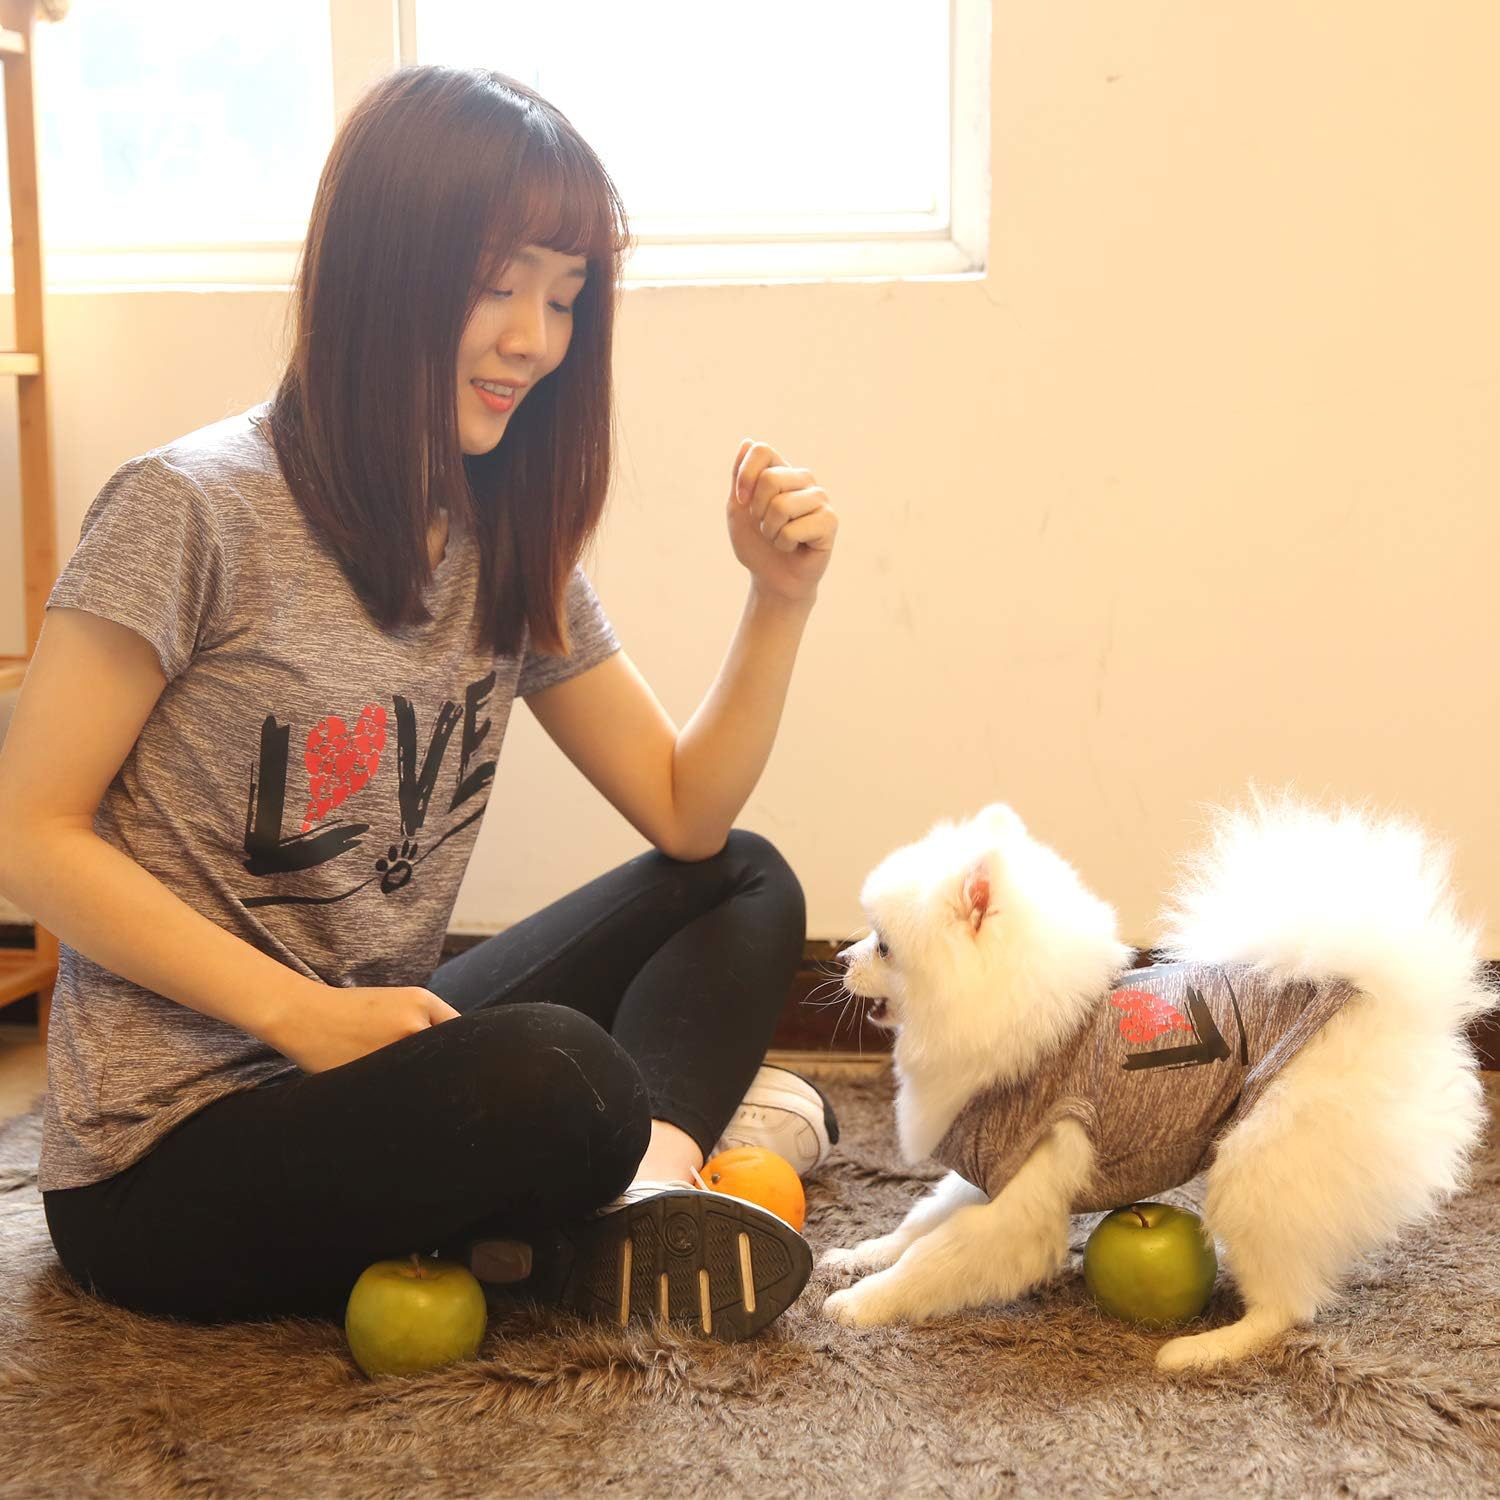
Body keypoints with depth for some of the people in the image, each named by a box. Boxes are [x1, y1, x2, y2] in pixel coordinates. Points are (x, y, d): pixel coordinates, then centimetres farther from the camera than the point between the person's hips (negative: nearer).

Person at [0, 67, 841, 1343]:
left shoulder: (512, 548, 7)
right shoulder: (192, 512, -14)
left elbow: (689, 817, 8)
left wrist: (781, 601, -6)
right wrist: (303, 1012, -20)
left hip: (370, 1053, 8)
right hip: (168, 1156, -8)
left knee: (748, 886, 4)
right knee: (553, 1075, -35)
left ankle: (655, 1167, -19)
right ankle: (684, 1117, -4)